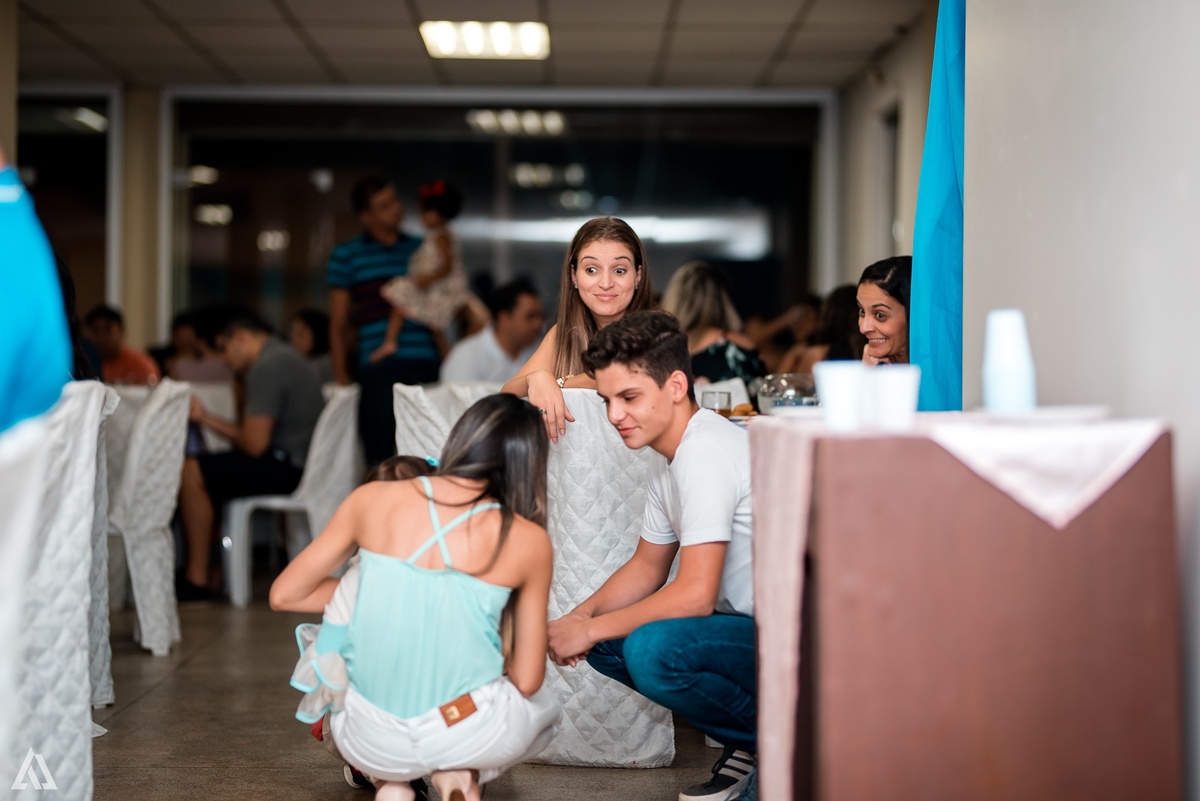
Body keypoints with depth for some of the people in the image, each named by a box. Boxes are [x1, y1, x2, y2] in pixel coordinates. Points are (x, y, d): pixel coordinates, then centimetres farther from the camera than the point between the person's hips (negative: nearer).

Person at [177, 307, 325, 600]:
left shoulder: (267, 368, -16)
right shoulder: (280, 357, 18)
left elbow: (254, 444, -19)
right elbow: (257, 433, 19)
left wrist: (233, 437, 4)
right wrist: (205, 417, 18)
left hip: (286, 469, -11)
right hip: (300, 464, 11)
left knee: (192, 472, -10)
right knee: (208, 470, 19)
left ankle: (197, 578, -5)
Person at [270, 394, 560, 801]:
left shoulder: (373, 500, -2)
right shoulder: (529, 541, -5)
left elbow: (284, 595, 8)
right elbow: (527, 681, 1)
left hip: (370, 742, 2)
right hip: (469, 734, -1)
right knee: (543, 706, 35)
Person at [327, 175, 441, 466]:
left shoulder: (419, 249, 17)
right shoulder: (347, 256, 7)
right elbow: (338, 324, 8)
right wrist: (341, 380, 2)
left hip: (427, 369, 3)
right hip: (380, 372, -3)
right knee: (383, 459, -3)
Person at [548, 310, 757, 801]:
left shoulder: (707, 454, -22)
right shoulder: (669, 467, 10)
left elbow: (695, 595, -25)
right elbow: (647, 566, 21)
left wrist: (591, 629, -15)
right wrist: (582, 617, 3)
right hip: (749, 626, 10)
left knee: (652, 649, -29)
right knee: (607, 644, 6)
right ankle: (745, 742, 10)